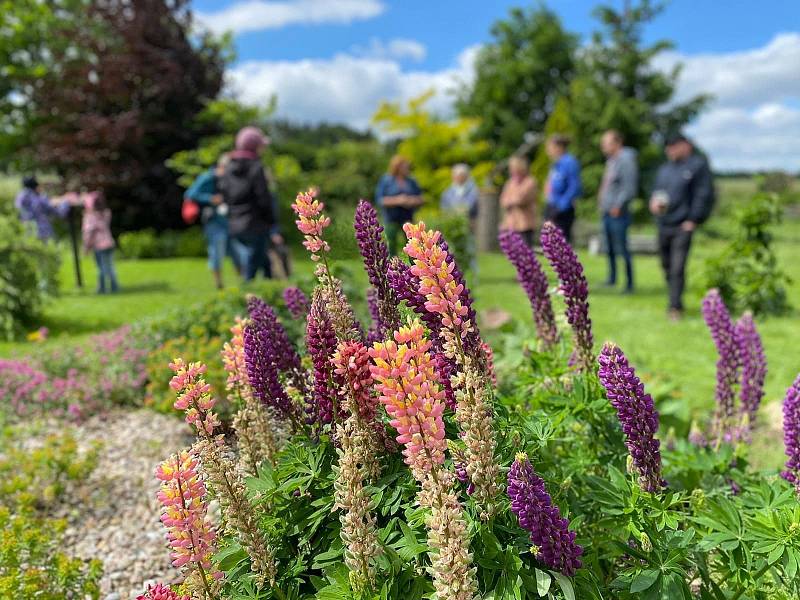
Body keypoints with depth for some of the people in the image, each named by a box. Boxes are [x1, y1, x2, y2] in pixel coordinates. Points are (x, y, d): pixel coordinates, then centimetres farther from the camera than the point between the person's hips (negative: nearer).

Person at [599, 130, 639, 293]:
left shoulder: (626, 160, -13)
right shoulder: (611, 160, 16)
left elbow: (630, 188, -18)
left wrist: (618, 205, -19)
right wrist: (602, 198, 11)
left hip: (618, 213, -9)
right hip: (606, 212, 9)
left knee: (622, 248, -5)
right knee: (610, 248, 15)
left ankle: (629, 283, 2)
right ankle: (612, 278, 27)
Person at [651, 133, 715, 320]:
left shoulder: (698, 165, -2)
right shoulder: (665, 168, 17)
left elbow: (703, 194, -7)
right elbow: (656, 189, 24)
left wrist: (692, 220, -12)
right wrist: (654, 200, 0)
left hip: (683, 226, -7)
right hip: (663, 225, 7)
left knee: (677, 268, -11)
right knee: (667, 266, 11)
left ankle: (675, 306, -8)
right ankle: (675, 302, 24)